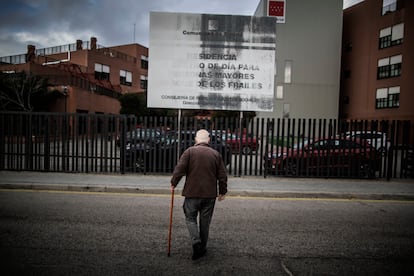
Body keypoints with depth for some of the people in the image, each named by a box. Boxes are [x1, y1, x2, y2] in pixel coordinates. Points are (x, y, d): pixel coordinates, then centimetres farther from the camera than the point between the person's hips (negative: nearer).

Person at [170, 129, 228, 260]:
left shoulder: (189, 151, -5)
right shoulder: (216, 154, 4)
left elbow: (179, 169, -10)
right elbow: (222, 176, 5)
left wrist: (173, 183, 5)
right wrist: (223, 191, 16)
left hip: (192, 193, -2)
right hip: (210, 194, 3)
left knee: (190, 218, 12)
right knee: (205, 221, 14)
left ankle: (196, 242, -7)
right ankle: (202, 248, 25)